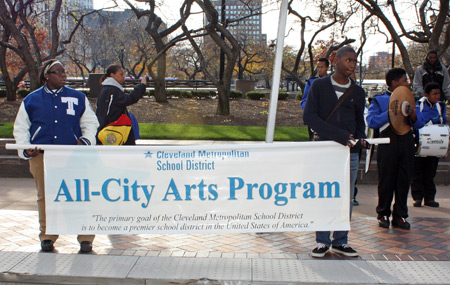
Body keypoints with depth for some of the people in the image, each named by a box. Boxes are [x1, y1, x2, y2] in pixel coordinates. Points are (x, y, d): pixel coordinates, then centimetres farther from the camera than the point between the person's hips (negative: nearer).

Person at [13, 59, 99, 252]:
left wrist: (85, 139, -1)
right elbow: (20, 128, 15)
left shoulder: (78, 98, 12)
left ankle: (85, 238, 2)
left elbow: (90, 122, 16)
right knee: (45, 196, 5)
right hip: (41, 156, 1)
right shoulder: (31, 100, 12)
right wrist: (25, 148, 1)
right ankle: (47, 237, 18)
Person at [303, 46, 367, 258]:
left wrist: (361, 138, -3)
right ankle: (322, 242, 13)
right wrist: (339, 135, -15)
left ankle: (340, 241, 19)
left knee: (345, 198, 6)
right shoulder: (319, 86, 2)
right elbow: (309, 116, -9)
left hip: (350, 153, 3)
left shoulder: (357, 92, 12)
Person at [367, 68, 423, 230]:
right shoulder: (379, 100, 4)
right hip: (388, 142, -4)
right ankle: (383, 214, 14)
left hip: (407, 142, 4)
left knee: (404, 180, 5)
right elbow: (371, 121, -10)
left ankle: (400, 216, 14)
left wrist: (413, 115, -9)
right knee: (386, 181, 1)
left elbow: (418, 124, 13)